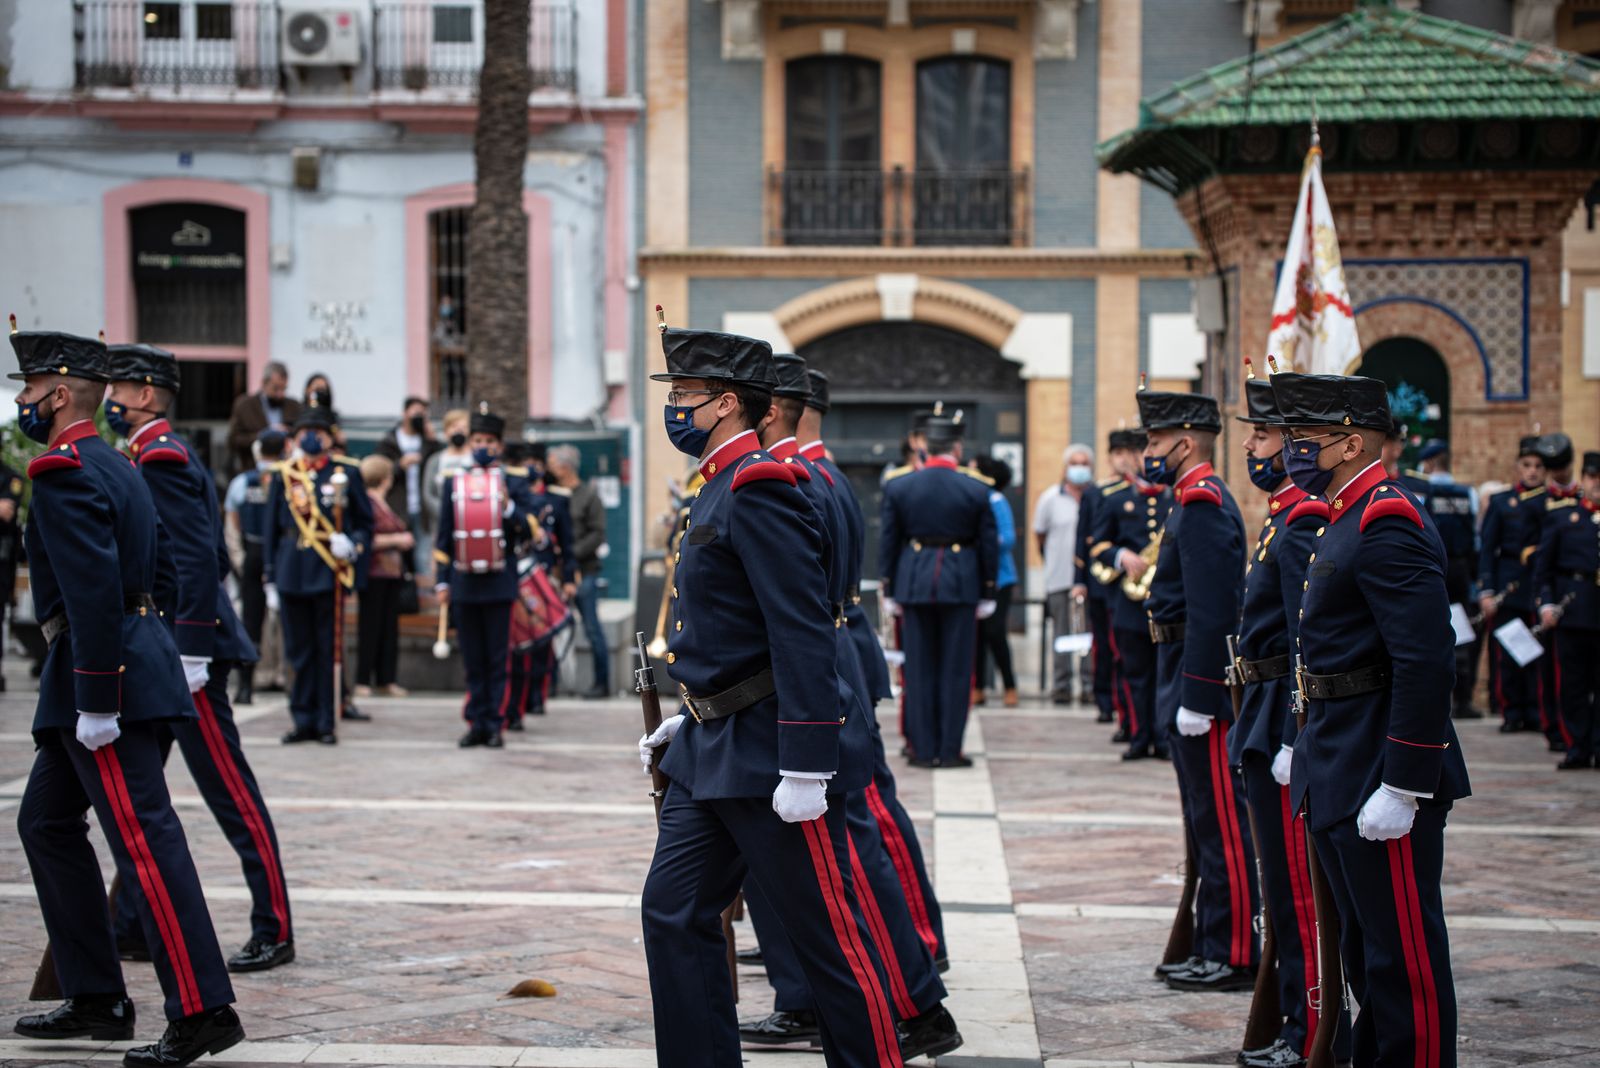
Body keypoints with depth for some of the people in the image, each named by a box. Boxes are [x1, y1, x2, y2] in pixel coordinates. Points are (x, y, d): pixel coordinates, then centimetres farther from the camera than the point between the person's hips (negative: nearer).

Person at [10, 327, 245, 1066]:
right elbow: (158, 565, 21)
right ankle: (95, 1000, 20)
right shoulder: (117, 466, 18)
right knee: (46, 822, 17)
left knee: (144, 839, -10)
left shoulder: (63, 472, -13)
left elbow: (94, 588, -23)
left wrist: (96, 698, -24)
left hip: (102, 666, -11)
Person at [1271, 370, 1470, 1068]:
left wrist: (1401, 788, -25)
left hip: (1382, 779, -11)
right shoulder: (1343, 521, 14)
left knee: (1405, 958, -3)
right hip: (1340, 775, 11)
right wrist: (1311, 747, 20)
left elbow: (1427, 663, -24)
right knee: (1365, 951, 18)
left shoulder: (1387, 525, -18)